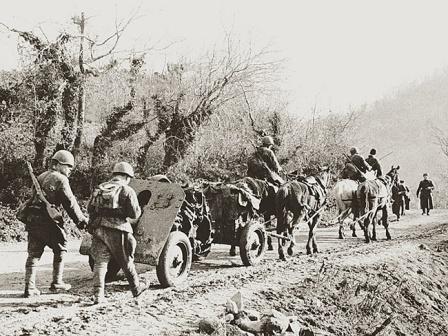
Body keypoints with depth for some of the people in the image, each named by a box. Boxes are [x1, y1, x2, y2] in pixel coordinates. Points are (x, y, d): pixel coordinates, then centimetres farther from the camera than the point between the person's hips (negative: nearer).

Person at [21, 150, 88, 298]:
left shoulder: (40, 177, 19)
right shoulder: (60, 179, -6)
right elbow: (70, 203, -8)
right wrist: (82, 221, 0)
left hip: (32, 219, 7)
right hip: (48, 221, -7)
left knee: (33, 253, 7)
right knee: (60, 249, 12)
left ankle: (29, 287, 1)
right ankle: (57, 282, 13)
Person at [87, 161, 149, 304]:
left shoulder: (100, 188, 13)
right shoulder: (127, 191, -4)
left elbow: (89, 208, 14)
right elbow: (134, 214, -8)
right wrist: (138, 209, 14)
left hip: (98, 229, 4)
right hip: (117, 230, -4)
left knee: (100, 262, 3)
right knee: (126, 261, 12)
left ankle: (98, 294, -7)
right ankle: (136, 288, 28)